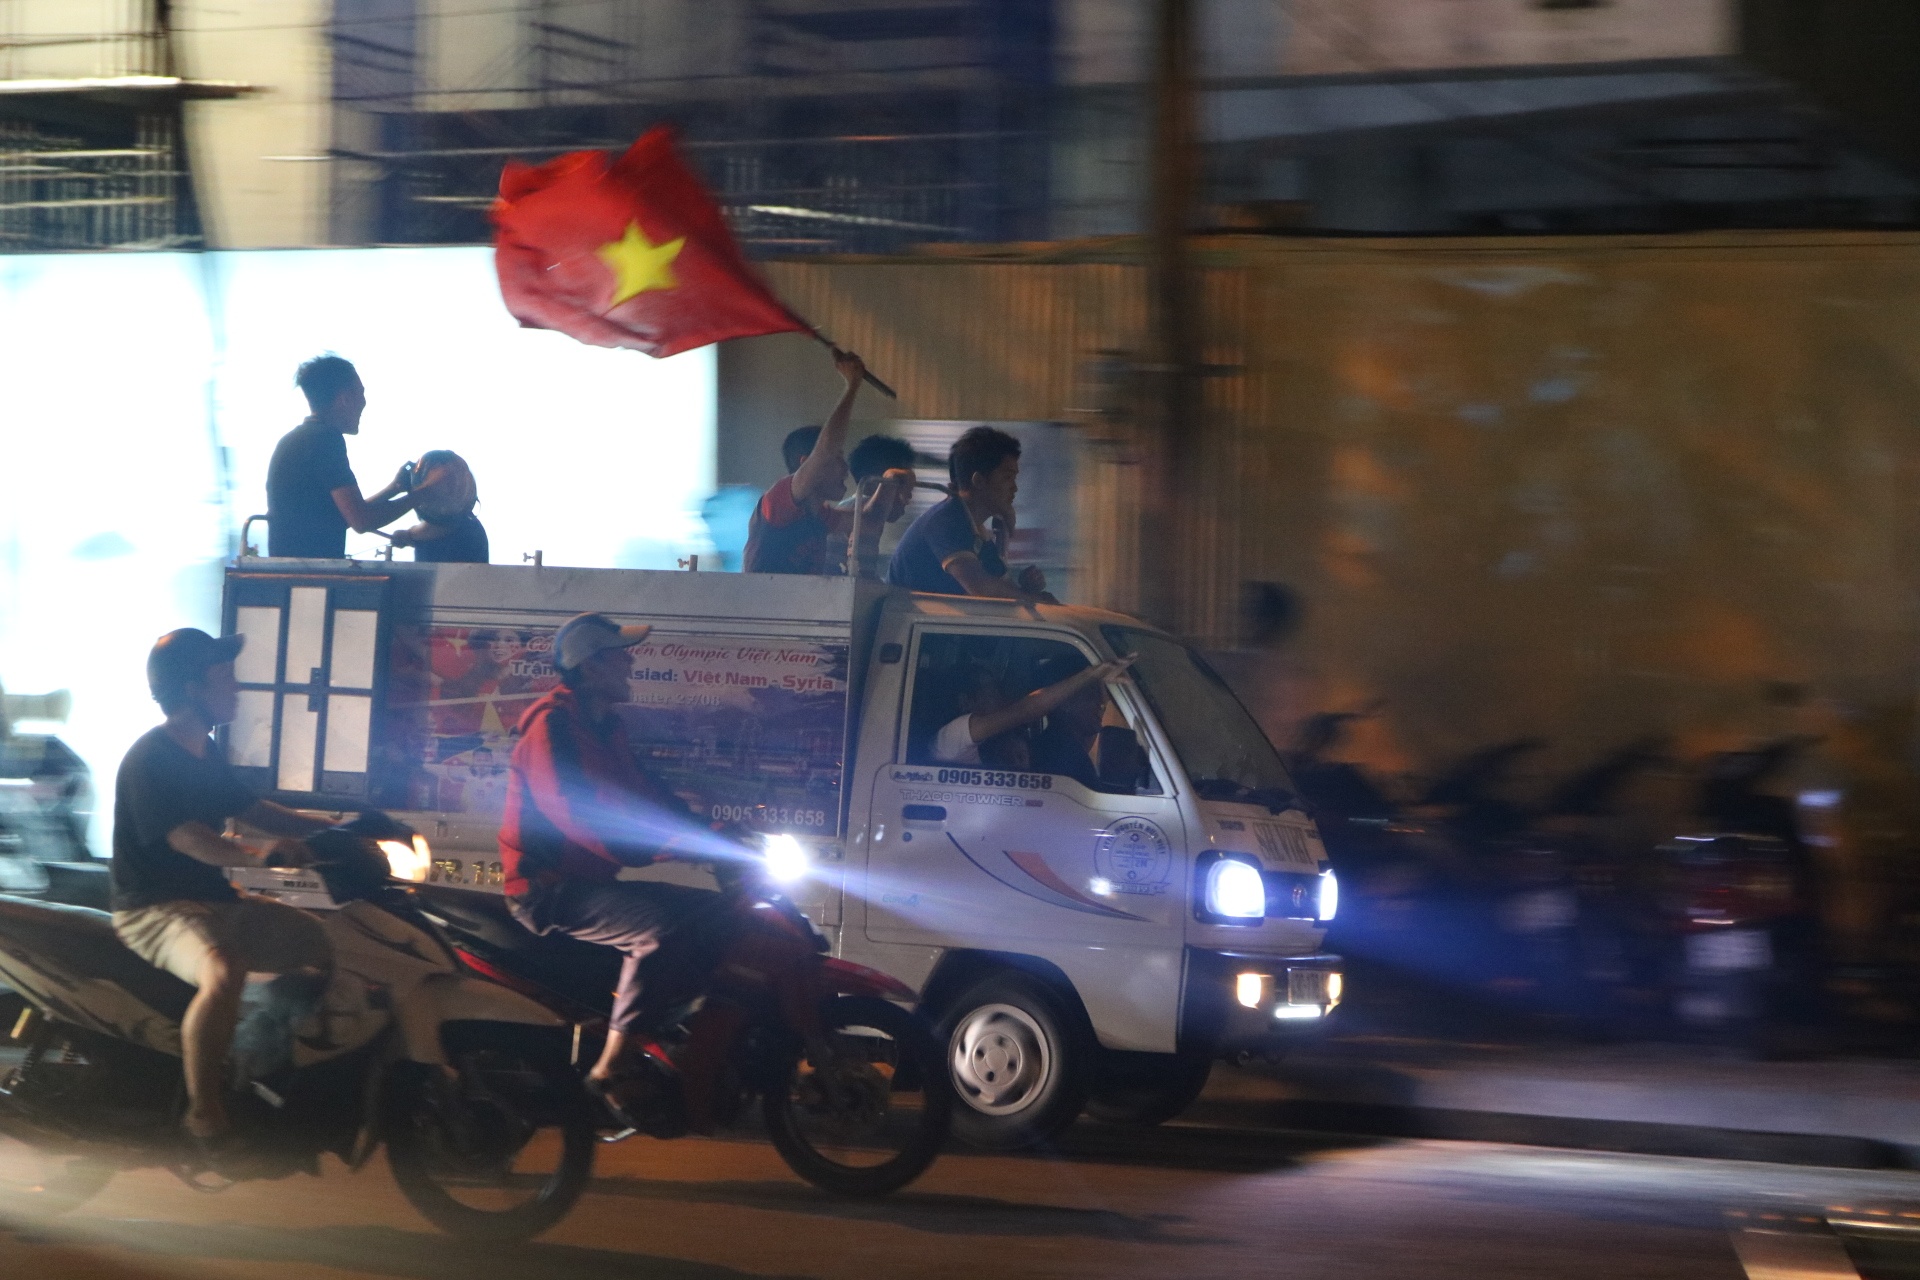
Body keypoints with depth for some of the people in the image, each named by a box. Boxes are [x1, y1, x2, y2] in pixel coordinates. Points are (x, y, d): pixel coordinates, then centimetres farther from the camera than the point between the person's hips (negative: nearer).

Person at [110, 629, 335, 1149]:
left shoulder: (205, 753, 11)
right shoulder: (150, 759, -17)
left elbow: (255, 811, 21)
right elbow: (188, 839, -31)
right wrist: (259, 854, -48)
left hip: (214, 900, 10)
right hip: (154, 910, -10)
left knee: (326, 945, 10)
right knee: (224, 972, -38)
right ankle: (204, 1115, -29)